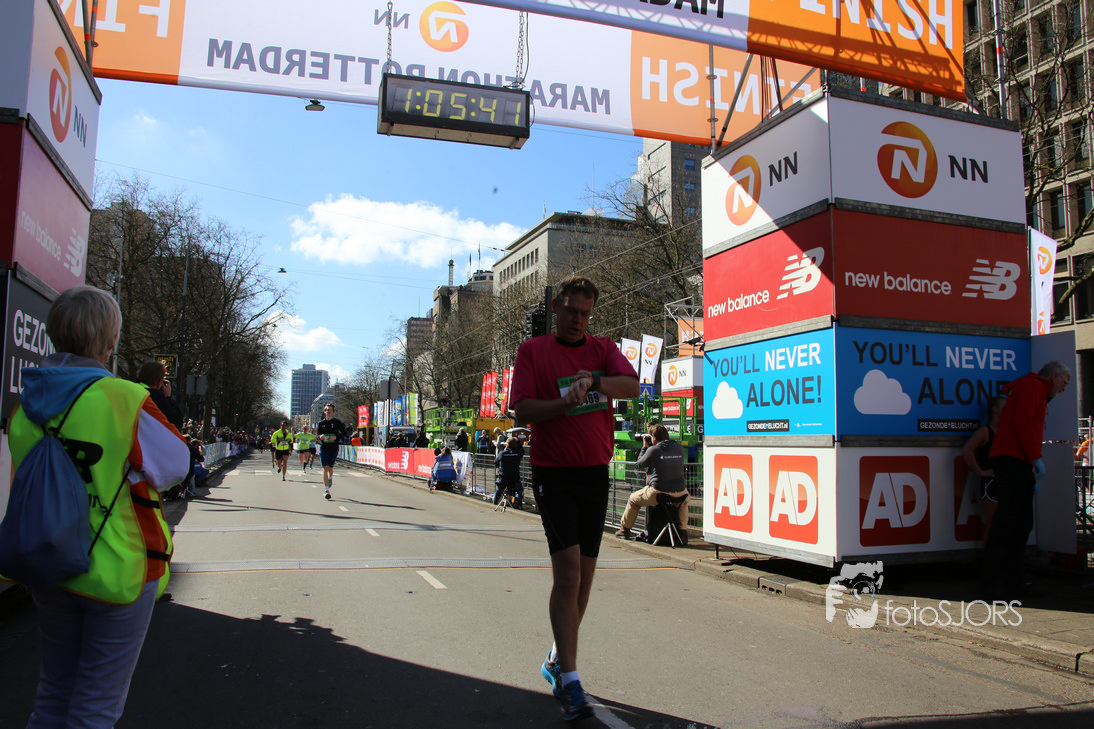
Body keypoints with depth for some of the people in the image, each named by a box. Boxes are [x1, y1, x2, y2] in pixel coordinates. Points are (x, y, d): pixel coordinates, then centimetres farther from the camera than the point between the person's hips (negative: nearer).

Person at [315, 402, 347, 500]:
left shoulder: (337, 422, 1)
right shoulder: (321, 423, 7)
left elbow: (344, 433, 4)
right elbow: (317, 435, 15)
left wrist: (336, 437, -12)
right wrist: (320, 436, -8)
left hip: (334, 449, -1)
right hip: (323, 449, 1)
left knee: (330, 467, 8)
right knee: (325, 468, -9)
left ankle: (330, 477, 46)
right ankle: (326, 490, -9)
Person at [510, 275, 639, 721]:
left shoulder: (603, 349, 9)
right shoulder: (533, 350, 1)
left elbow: (632, 387, -8)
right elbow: (522, 411, -8)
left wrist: (596, 381, -25)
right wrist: (566, 402, -23)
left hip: (596, 471, 4)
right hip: (553, 472, -4)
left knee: (585, 572, 10)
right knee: (567, 571, -14)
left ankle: (557, 659, 28)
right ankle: (569, 680, -8)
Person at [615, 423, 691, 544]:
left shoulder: (653, 450, -10)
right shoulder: (680, 448, 3)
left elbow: (639, 464, 5)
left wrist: (645, 447, 19)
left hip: (657, 493, -4)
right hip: (679, 493, 4)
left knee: (633, 499, 23)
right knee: (685, 499, 40)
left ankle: (625, 529, 36)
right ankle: (683, 531, 30)